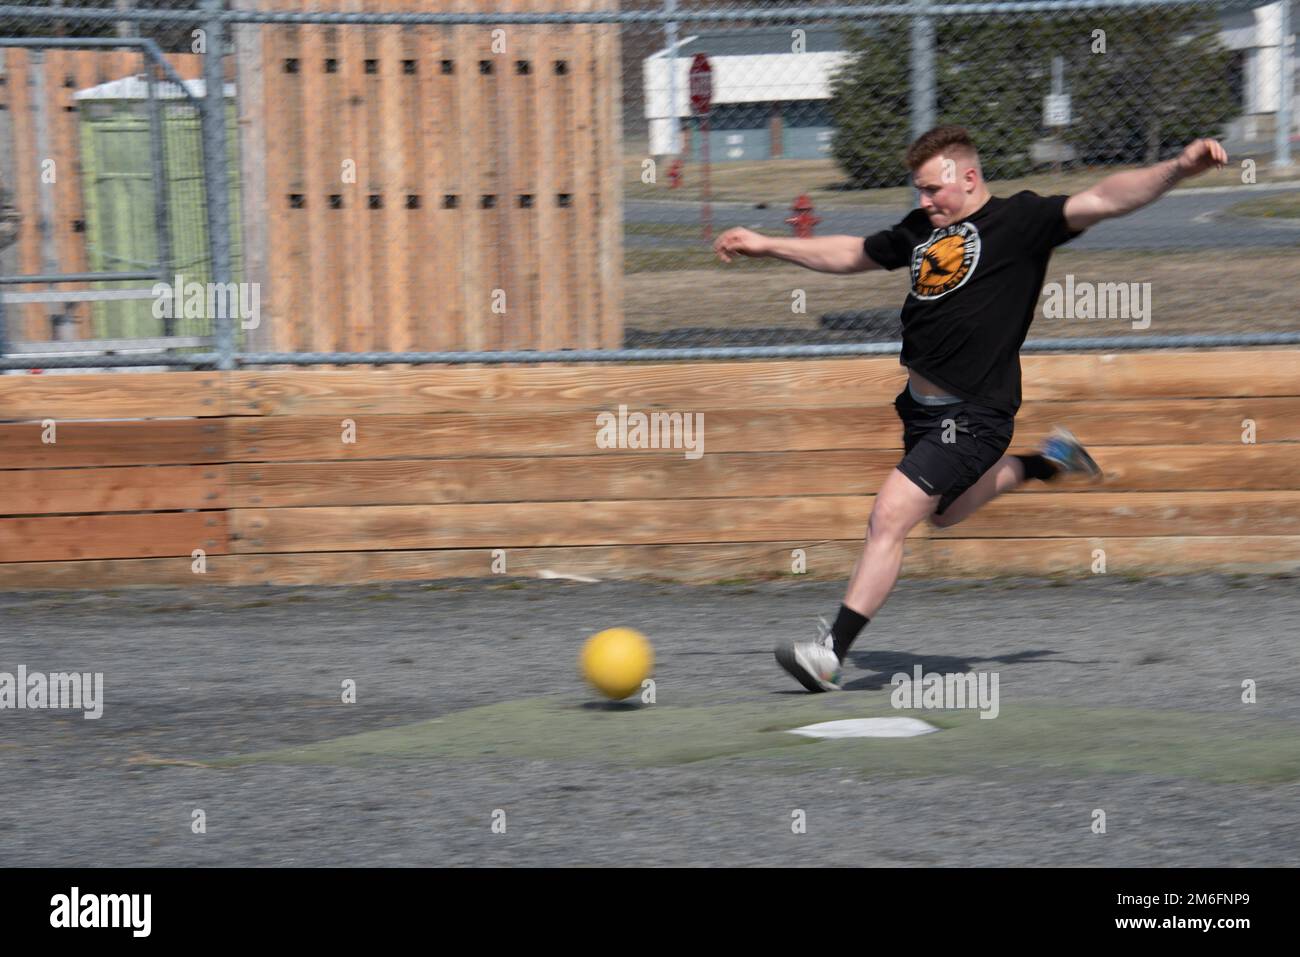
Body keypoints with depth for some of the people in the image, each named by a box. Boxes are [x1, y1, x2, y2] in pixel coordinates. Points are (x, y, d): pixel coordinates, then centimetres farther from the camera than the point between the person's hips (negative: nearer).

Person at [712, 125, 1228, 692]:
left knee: (889, 517, -17)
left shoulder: (1020, 221, -9)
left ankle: (831, 655, -16)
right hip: (920, 405, 9)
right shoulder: (920, 230, 10)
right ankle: (1047, 461, 47)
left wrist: (1176, 170, -34)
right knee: (945, 512, 30)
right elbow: (851, 255, 26)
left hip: (972, 415, -9)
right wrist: (766, 245, 28)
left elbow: (1104, 200, -19)